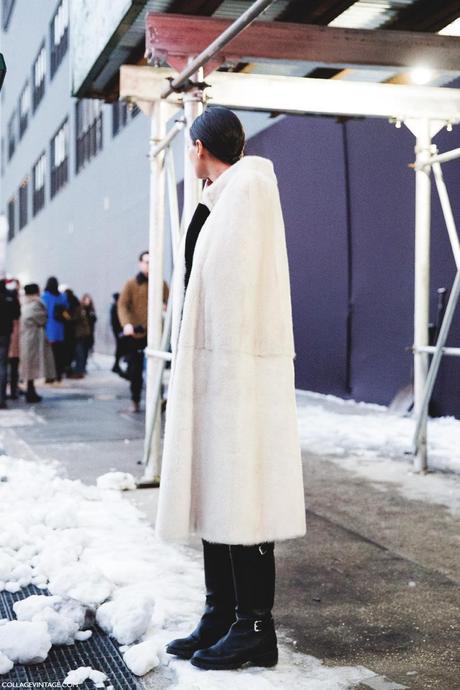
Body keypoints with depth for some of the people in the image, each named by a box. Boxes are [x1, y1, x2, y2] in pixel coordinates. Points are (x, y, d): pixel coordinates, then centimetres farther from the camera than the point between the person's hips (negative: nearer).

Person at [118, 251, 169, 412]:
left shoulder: (161, 284, 6)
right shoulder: (131, 285, 2)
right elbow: (122, 305, -6)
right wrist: (126, 323, -24)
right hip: (136, 334, 0)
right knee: (135, 370, 7)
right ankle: (135, 400, 20)